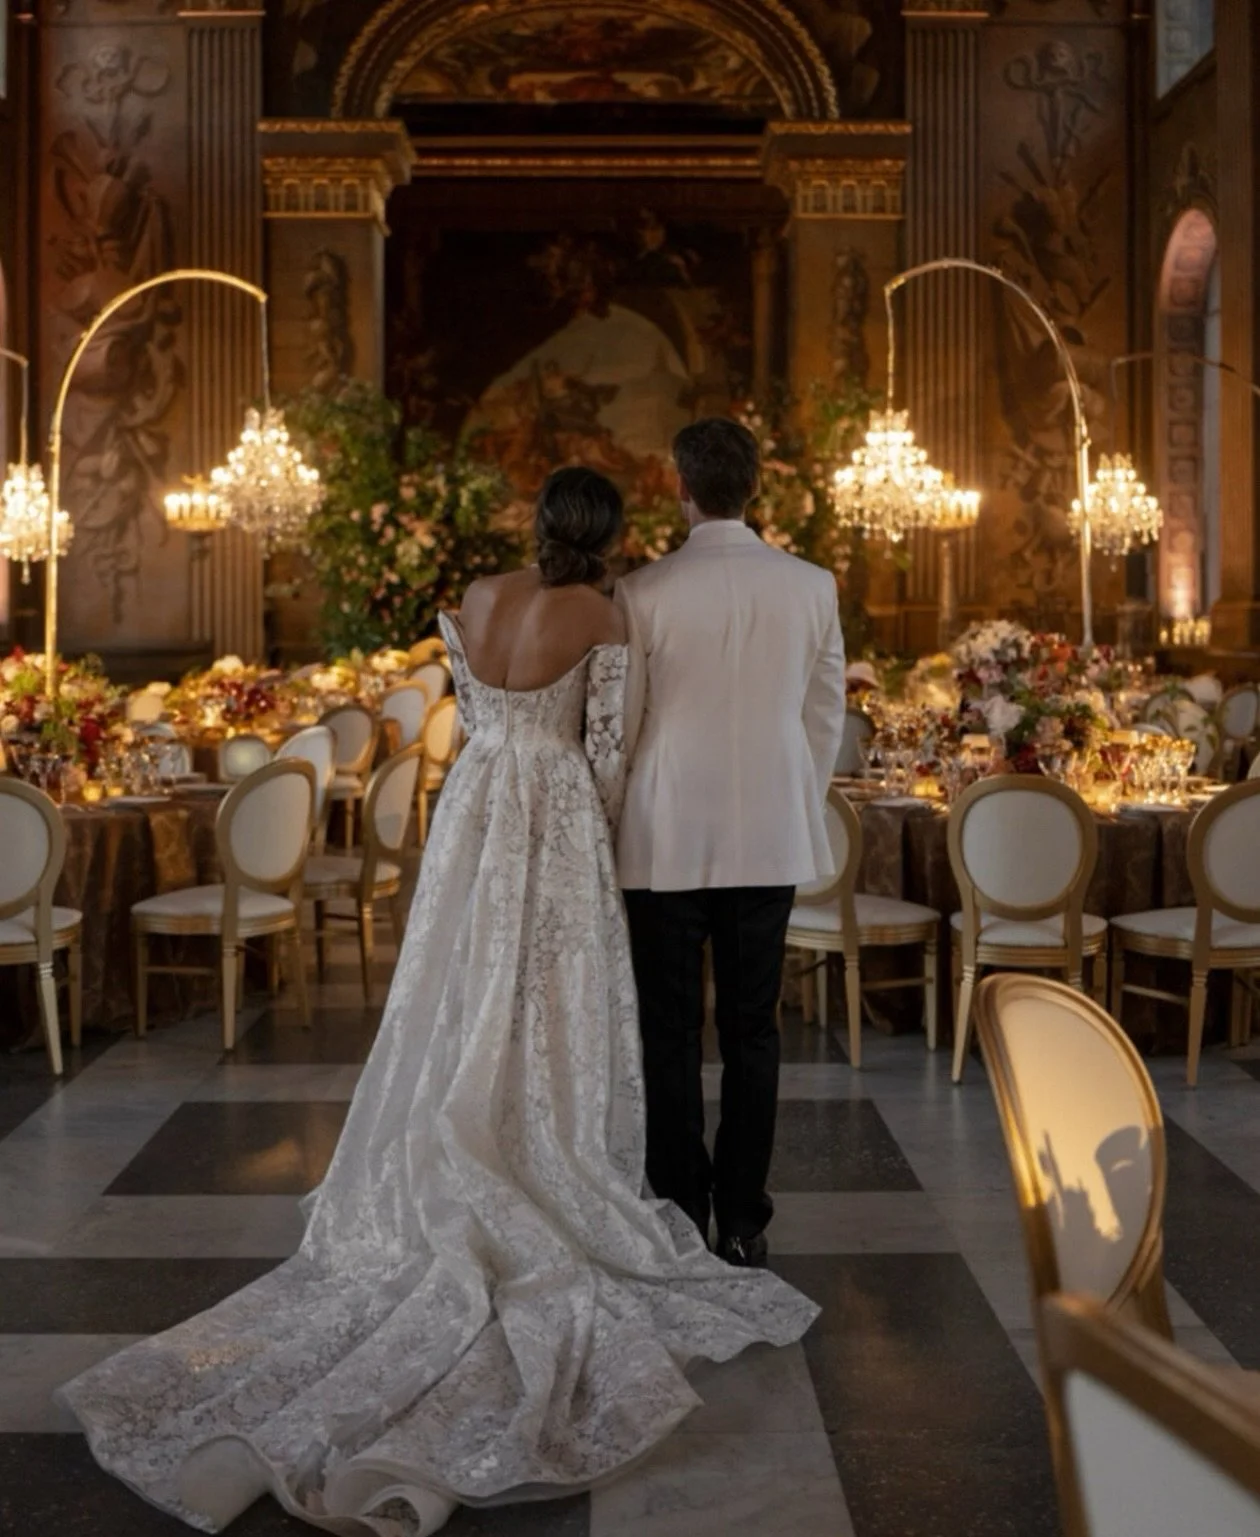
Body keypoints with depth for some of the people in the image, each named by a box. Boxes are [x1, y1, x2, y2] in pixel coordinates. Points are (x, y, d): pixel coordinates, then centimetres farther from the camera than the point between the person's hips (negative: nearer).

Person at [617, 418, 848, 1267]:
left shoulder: (643, 593, -10)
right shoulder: (813, 587, -1)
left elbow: (618, 722, -3)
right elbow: (827, 718, 6)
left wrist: (615, 820, 12)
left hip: (667, 837, -2)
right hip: (770, 837, 2)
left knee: (671, 1031, 8)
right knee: (752, 1030, 10)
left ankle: (681, 1213, 14)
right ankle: (743, 1219, 16)